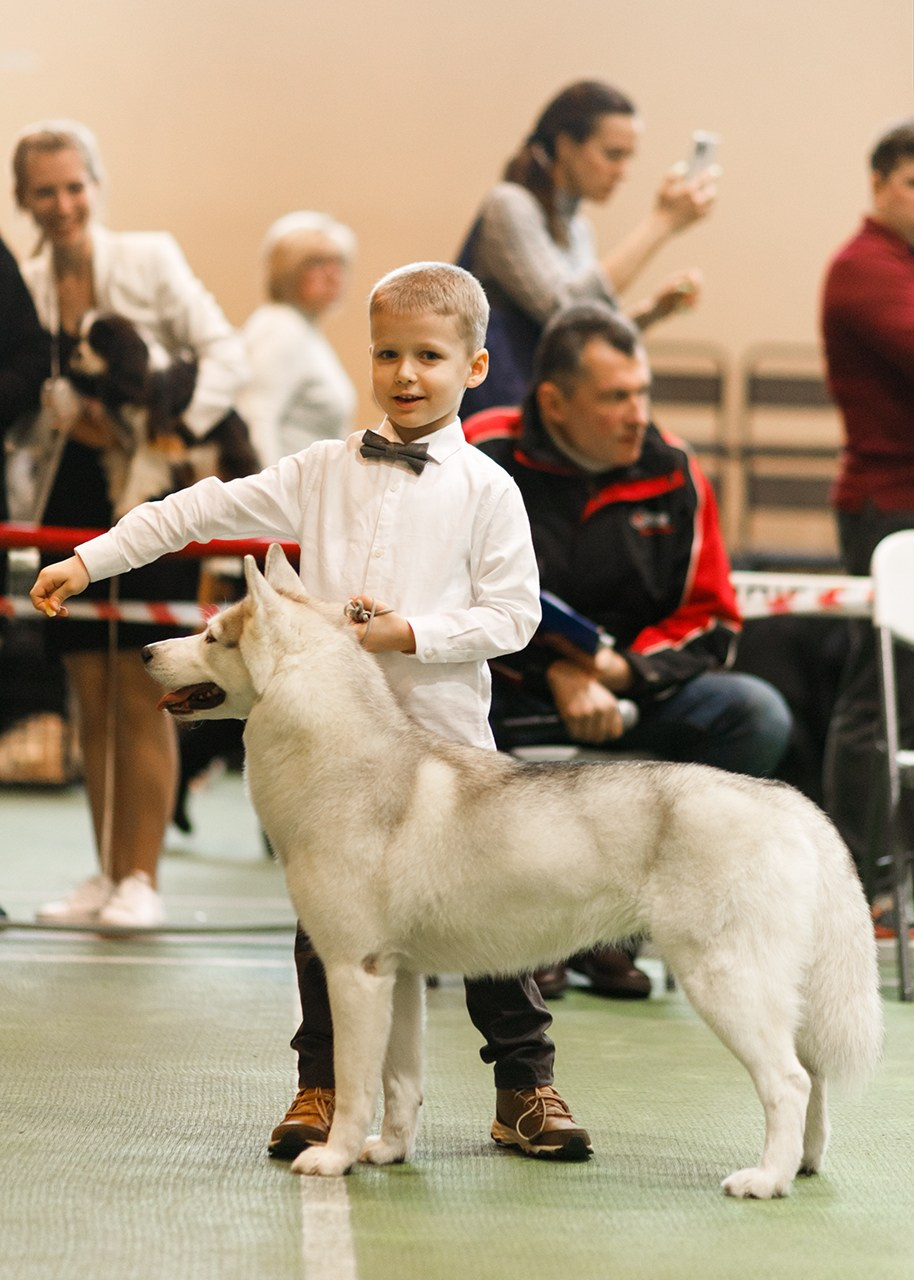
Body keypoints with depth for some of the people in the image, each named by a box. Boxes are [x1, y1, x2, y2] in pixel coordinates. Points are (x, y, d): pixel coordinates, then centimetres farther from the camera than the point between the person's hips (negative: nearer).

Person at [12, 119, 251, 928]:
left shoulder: (150, 259, -5)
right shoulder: (22, 286, 5)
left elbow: (227, 356, -9)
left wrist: (171, 428, -21)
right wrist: (68, 419, -15)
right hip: (73, 502, 4)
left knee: (139, 697, -5)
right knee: (91, 700, 7)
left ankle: (142, 881, 2)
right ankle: (107, 876, 15)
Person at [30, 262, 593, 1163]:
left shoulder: (485, 489, -1)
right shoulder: (324, 472, 7)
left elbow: (512, 614, -4)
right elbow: (205, 511, 6)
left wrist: (409, 633, -16)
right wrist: (87, 561, 3)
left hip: (445, 731, -2)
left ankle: (526, 1084, 13)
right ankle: (323, 1087, 19)